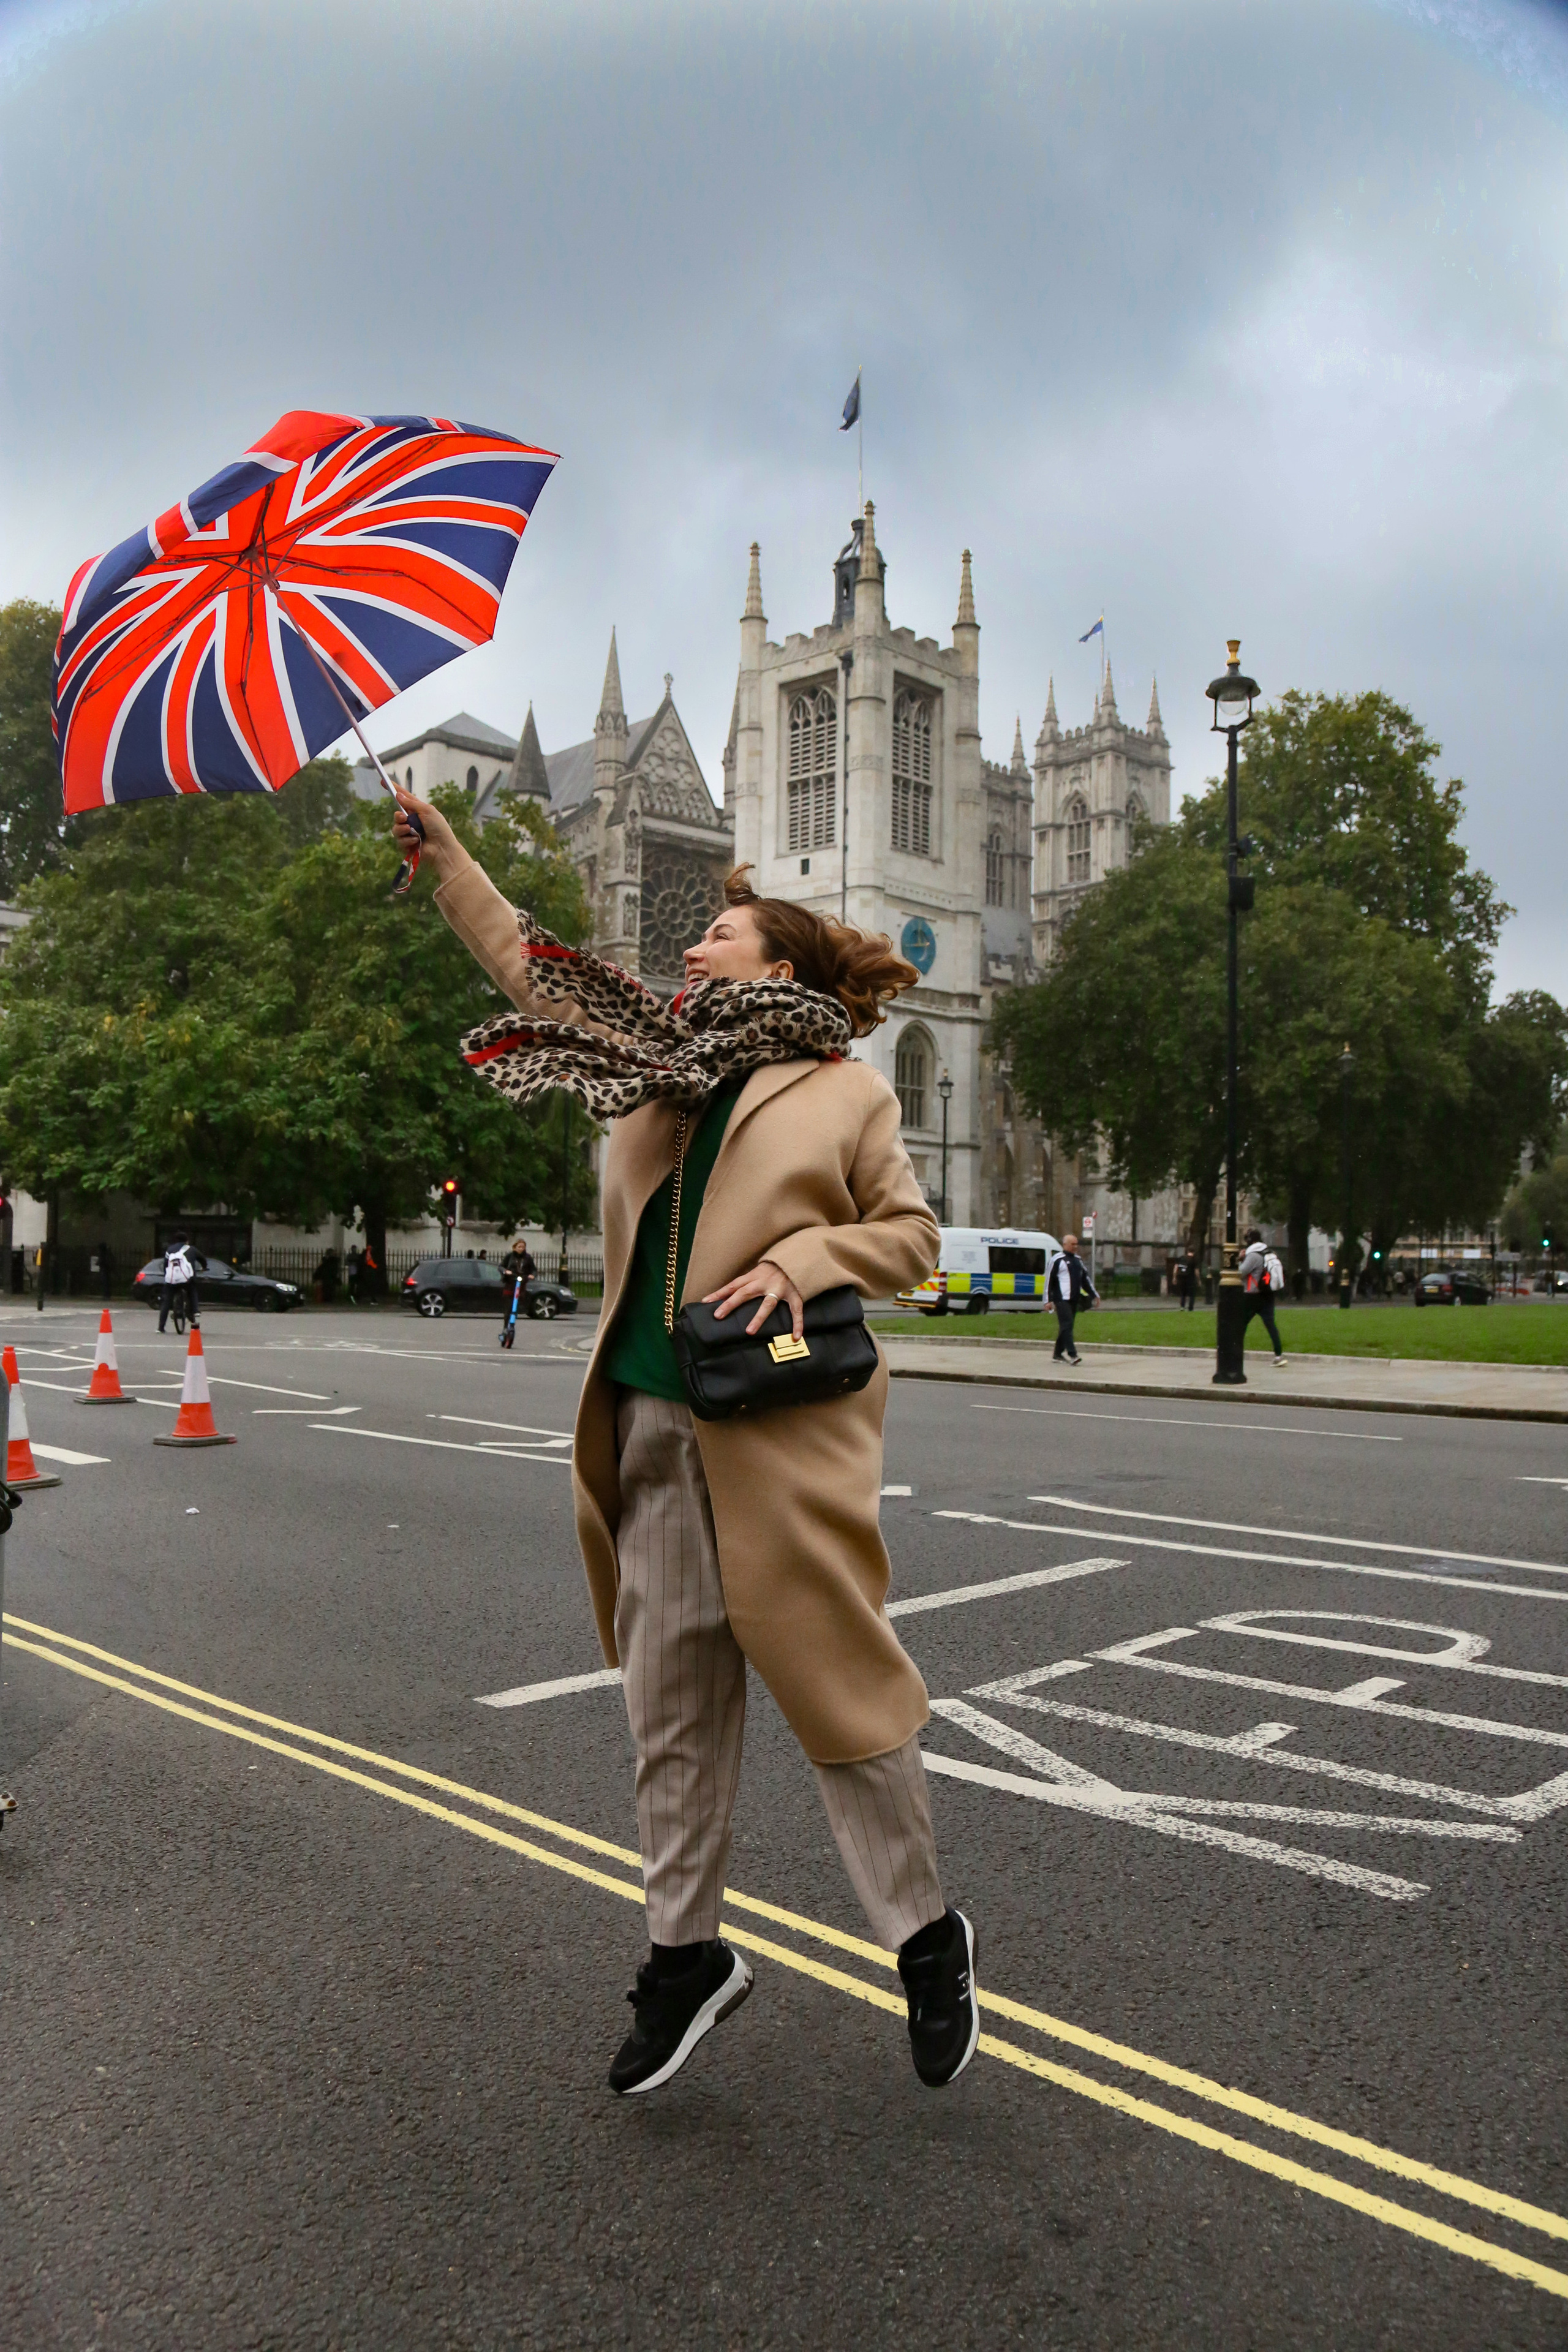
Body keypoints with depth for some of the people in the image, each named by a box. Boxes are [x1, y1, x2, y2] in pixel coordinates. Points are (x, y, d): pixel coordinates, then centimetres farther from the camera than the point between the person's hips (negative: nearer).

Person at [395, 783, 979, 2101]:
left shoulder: (847, 1092, 1)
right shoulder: (652, 1059, 14)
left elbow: (912, 1236, 3)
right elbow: (530, 966, 23)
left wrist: (802, 1261, -13)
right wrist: (440, 852, 24)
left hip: (783, 1437, -5)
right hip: (652, 1433, 5)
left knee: (841, 1689, 2)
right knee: (671, 1716, 12)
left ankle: (926, 1937, 24)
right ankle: (688, 1952, 30)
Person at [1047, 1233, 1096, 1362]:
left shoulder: (1078, 1260, 18)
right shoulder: (1057, 1260, -5)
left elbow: (1085, 1278, 24)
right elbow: (1049, 1280, -7)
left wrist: (1094, 1295, 20)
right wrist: (1048, 1300, -11)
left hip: (1074, 1300, 7)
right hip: (1062, 1299, -7)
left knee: (1066, 1327, 10)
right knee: (1067, 1325, -14)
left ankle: (1058, 1354, 19)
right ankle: (1072, 1354, -19)